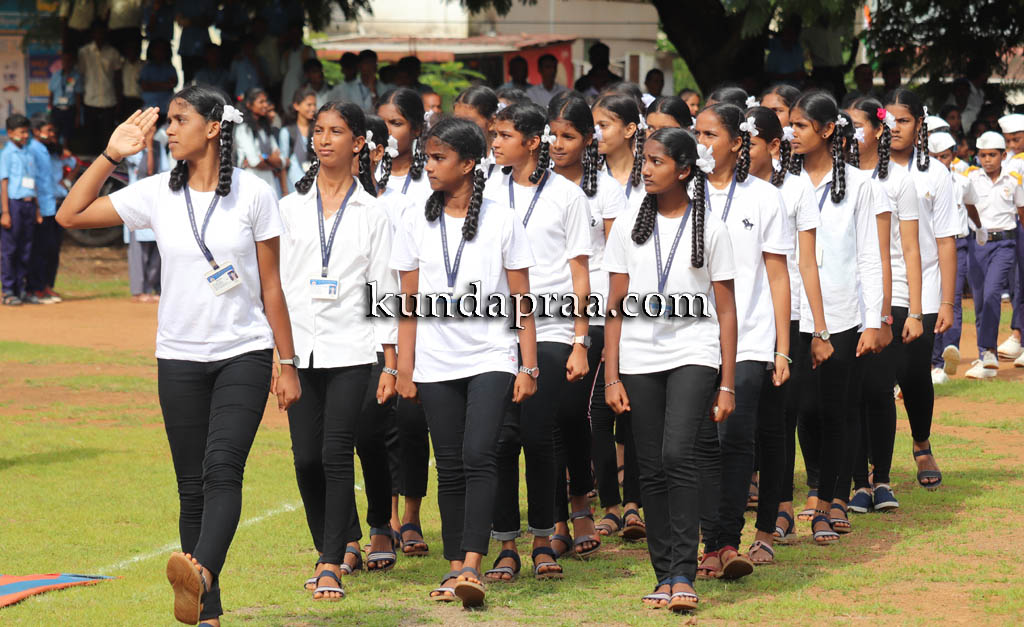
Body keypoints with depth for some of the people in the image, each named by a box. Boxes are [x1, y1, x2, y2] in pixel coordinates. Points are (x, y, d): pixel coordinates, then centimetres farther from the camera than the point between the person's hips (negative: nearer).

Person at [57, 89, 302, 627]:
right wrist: (111, 155, -3)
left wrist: (287, 365, 3)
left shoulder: (253, 195, -2)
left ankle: (200, 574, -42)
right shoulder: (157, 194, 3)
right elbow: (70, 216, 4)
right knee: (192, 484, 4)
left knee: (222, 467, -22)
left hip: (244, 354, -3)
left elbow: (271, 286, 2)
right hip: (179, 359, 3)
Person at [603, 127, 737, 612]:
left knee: (677, 454, -19)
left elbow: (726, 312, 3)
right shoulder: (628, 227, 7)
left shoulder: (710, 231, 1)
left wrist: (727, 385, -2)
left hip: (693, 355, -3)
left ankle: (684, 576, -18)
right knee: (652, 468, 3)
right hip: (640, 359, 3)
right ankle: (664, 575, 11)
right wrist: (611, 377, 1)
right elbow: (615, 307, 8)